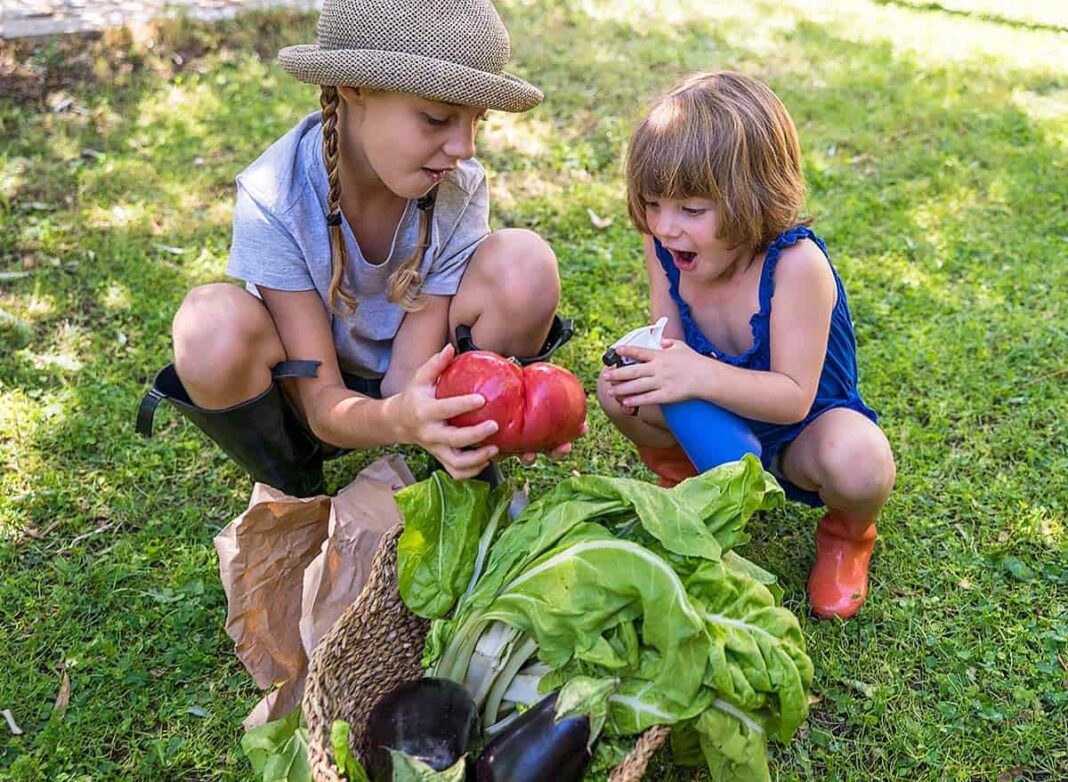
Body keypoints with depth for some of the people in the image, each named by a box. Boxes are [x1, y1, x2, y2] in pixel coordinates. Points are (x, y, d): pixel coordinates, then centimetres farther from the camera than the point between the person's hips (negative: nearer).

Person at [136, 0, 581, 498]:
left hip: (407, 391, 2)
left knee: (523, 261, -26)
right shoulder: (271, 201, -28)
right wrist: (401, 420, -50)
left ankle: (470, 474, -3)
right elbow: (322, 404, -26)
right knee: (214, 323, -35)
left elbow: (407, 377, -22)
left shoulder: (460, 189, -21)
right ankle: (291, 496, -4)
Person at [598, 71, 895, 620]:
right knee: (622, 389, -21)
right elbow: (669, 343, -9)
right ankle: (682, 478, 12)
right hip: (716, 421, 4)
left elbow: (795, 397, -33)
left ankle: (847, 533, 4)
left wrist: (704, 376, -50)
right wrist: (643, 365, -34)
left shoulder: (796, 264, -33)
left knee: (858, 463, -37)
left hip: (800, 428, -4)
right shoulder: (665, 250, -17)